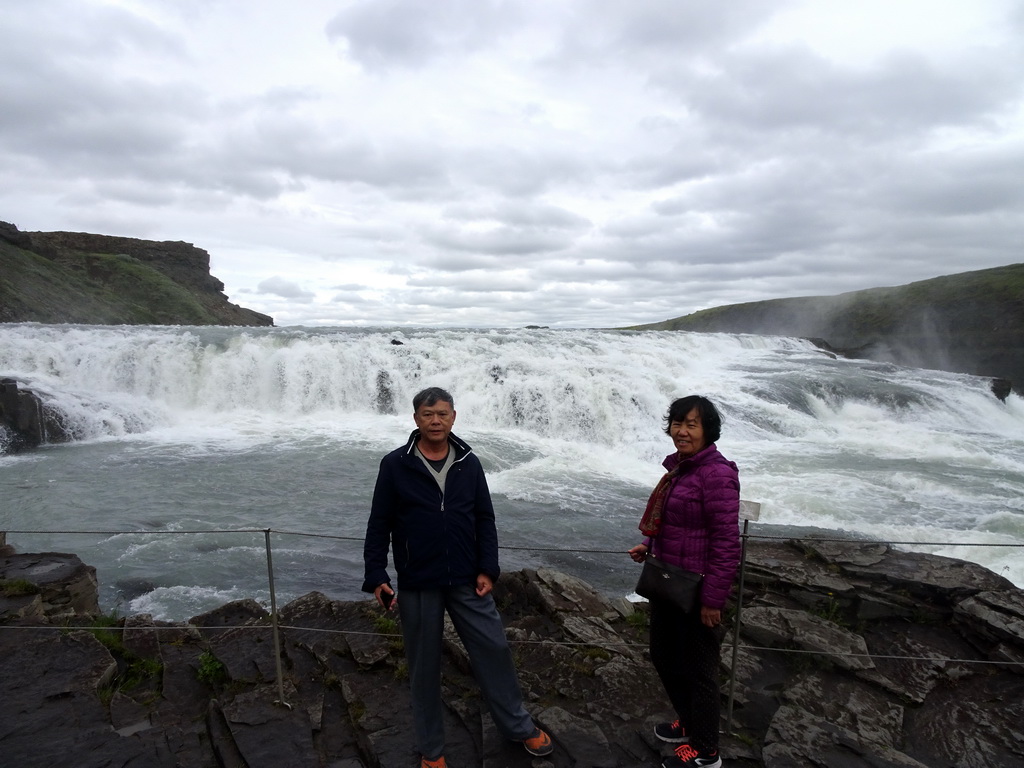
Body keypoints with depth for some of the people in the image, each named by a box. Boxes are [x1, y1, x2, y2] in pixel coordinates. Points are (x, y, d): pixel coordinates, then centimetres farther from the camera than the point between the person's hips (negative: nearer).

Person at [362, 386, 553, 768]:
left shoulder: (469, 463, 1)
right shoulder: (395, 465, -7)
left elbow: (484, 519, 4)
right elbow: (379, 525, -4)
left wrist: (487, 569, -3)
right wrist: (376, 576, -10)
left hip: (467, 581, 2)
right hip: (417, 586, -2)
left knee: (494, 650, 9)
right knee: (424, 667, 12)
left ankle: (519, 726, 31)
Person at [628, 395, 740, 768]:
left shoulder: (716, 473, -23)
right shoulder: (679, 466, 5)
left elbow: (727, 542, -23)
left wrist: (713, 599, -21)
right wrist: (648, 547, 4)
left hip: (697, 590, -9)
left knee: (698, 667, 9)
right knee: (663, 655, 23)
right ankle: (690, 722, 46)